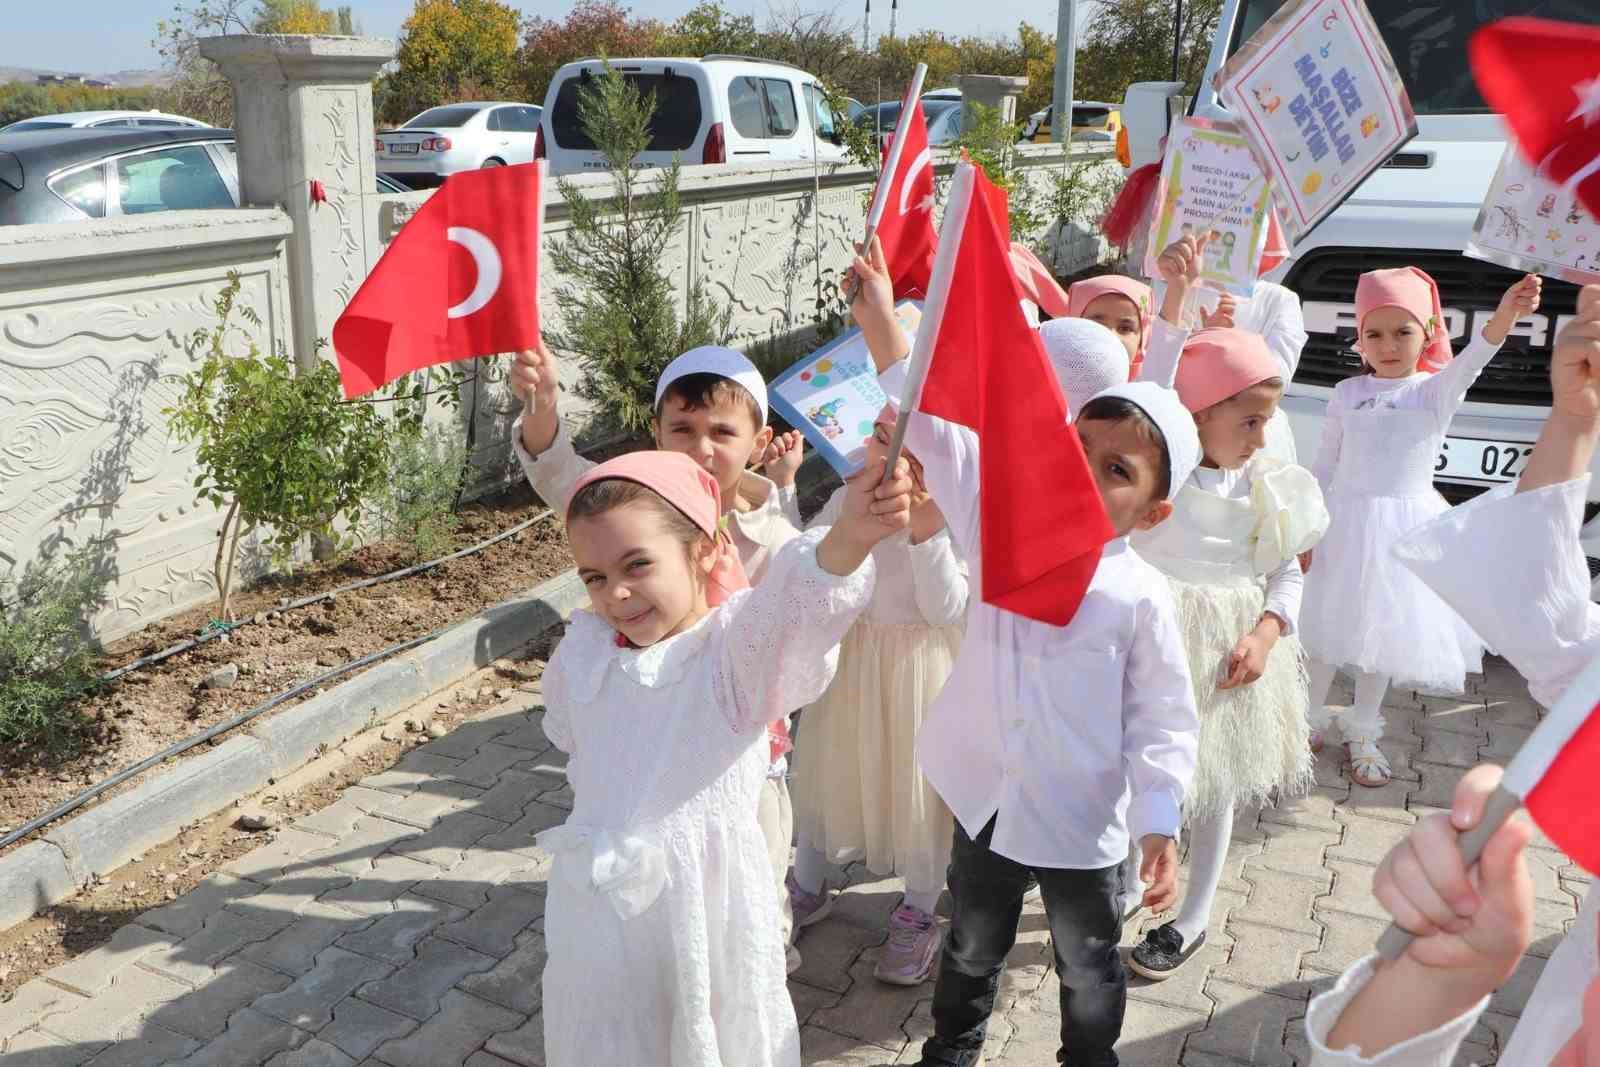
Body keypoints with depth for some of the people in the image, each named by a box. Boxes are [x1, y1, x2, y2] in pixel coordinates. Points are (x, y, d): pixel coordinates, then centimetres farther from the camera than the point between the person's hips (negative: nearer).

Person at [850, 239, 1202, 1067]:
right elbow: (937, 429, -14)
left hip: (1083, 822, -3)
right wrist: (882, 320, -21)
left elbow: (1161, 720, -10)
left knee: (1088, 969, 21)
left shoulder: (1141, 595, -17)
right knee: (972, 948, 26)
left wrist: (1159, 824, -17)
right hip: (986, 801, 3)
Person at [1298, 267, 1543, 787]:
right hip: (1344, 522, 1)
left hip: (1402, 528, -1)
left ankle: (1362, 734, 28)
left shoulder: (1436, 390, -6)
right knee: (1327, 628, 11)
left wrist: (1502, 319, -49)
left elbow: (1468, 364, -29)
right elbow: (1325, 466, 5)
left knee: (1383, 633, 10)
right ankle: (1307, 721, 30)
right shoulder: (1347, 393, 0)